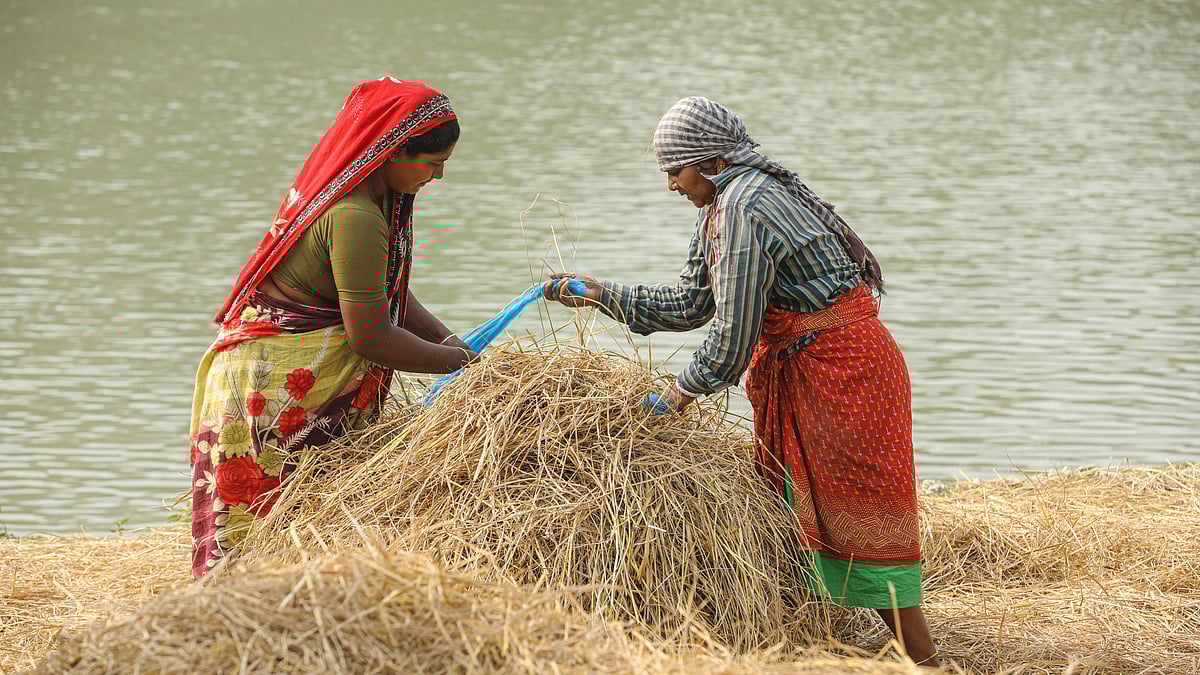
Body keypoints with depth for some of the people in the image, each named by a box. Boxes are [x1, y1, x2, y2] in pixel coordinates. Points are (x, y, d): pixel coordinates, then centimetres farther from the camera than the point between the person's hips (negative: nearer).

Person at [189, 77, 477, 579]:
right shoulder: (354, 218, -25)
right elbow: (370, 336, -23)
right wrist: (457, 361, -11)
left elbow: (388, 292, 14)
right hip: (276, 383, -10)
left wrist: (448, 339, 2)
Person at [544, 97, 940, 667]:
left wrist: (687, 386, -5)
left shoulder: (744, 208, -22)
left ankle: (924, 659, -2)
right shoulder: (719, 206, 11)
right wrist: (601, 295, 15)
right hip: (794, 368, 10)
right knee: (790, 503, 13)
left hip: (842, 368, -10)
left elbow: (732, 337, -21)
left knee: (855, 515, -7)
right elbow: (691, 304, 18)